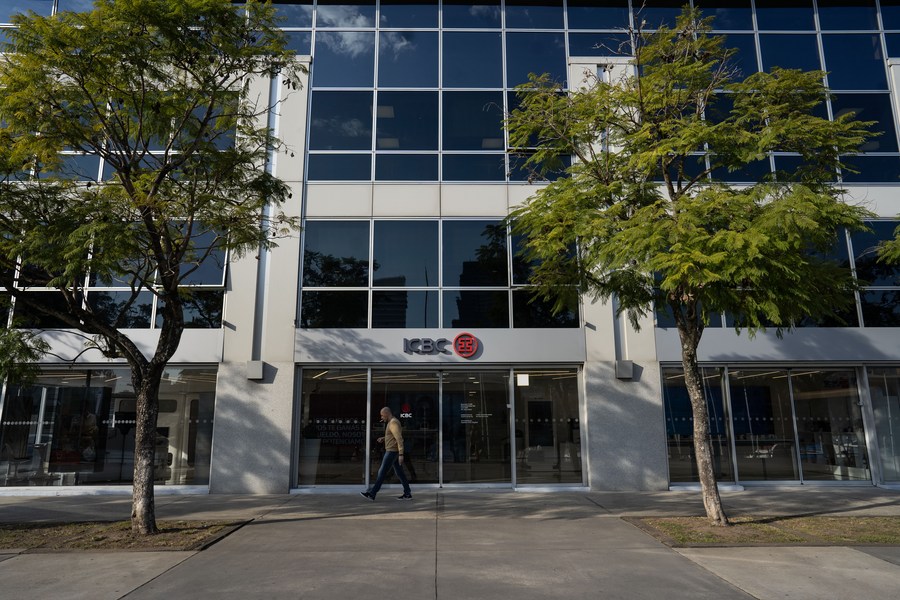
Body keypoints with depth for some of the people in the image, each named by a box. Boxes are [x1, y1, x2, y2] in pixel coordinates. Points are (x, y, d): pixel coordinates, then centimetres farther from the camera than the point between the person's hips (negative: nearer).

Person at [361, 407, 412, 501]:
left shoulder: (393, 423, -19)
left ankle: (371, 494, -2)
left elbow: (399, 439, -24)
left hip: (392, 452, -10)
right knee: (400, 473, 10)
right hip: (393, 451, 10)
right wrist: (383, 439, 13)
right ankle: (407, 494, 11)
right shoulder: (393, 422, 15)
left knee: (382, 472, -6)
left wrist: (401, 455, -25)